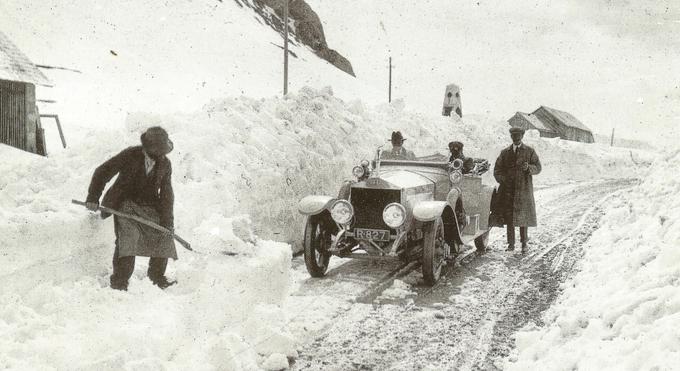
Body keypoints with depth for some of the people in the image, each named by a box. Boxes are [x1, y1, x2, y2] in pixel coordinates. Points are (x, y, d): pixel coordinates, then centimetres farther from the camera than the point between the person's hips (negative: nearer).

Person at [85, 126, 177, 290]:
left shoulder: (165, 164, -5)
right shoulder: (130, 156, -17)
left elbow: (166, 193, -3)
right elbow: (103, 172, -10)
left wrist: (167, 221, -10)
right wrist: (93, 197, -12)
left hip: (150, 207, 4)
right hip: (127, 204, -4)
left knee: (163, 238, -1)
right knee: (127, 239, -20)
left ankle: (157, 275, 21)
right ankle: (119, 280, -8)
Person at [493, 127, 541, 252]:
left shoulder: (530, 151, 9)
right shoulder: (505, 153, 14)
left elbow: (538, 167, 2)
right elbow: (497, 170, 10)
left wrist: (528, 168, -19)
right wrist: (503, 180, -8)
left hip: (523, 188, -2)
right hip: (508, 189, 2)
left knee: (523, 216, -2)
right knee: (509, 216, -2)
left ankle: (524, 242, 11)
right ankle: (511, 243, 3)